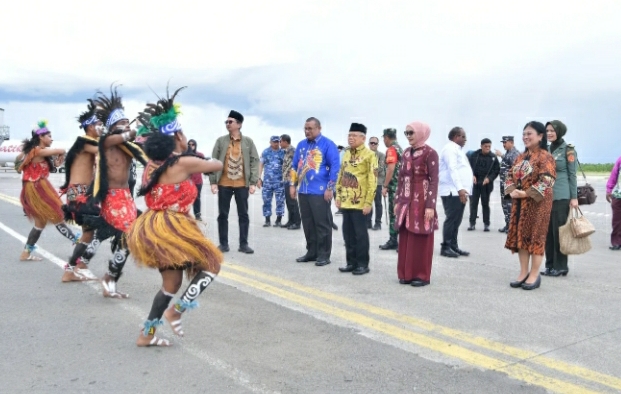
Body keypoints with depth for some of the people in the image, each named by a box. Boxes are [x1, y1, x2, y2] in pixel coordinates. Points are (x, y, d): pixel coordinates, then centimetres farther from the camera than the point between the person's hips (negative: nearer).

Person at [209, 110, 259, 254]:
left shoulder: (248, 141, 3)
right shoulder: (220, 141, 4)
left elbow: (254, 161, 1)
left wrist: (253, 182, -6)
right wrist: (213, 181, -4)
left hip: (242, 184, -1)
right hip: (223, 184, 1)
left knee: (243, 214, 4)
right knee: (223, 214, 5)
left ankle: (243, 244, 12)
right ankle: (223, 243, 15)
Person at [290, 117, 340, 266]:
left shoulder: (328, 144, -5)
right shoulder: (301, 145, 14)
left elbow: (335, 167, -9)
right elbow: (295, 166, 20)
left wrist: (330, 188, -13)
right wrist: (293, 185, 13)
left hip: (320, 192, -6)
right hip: (303, 191, 6)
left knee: (322, 224, -1)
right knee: (307, 224, 11)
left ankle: (324, 255, 7)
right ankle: (312, 252, 21)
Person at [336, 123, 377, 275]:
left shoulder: (369, 155, -9)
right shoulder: (347, 154, 13)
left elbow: (372, 181, -13)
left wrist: (368, 202, -17)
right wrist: (338, 195, 11)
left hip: (360, 203, -7)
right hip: (346, 202, 7)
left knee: (360, 233, 0)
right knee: (348, 233, 11)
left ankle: (363, 264, 10)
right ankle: (351, 262, 21)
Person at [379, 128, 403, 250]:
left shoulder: (391, 149, -12)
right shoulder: (400, 148, 18)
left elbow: (391, 168, -21)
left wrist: (385, 186, -18)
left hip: (394, 186, -10)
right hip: (401, 185, 10)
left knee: (394, 213, -7)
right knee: (396, 213, 12)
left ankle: (394, 241, -6)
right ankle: (393, 240, 17)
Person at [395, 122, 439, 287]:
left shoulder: (430, 153, -8)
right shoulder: (406, 153, 11)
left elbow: (434, 181, -12)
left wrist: (430, 205, -17)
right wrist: (397, 201, 12)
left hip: (422, 201, -6)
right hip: (406, 201, 6)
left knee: (421, 239, 0)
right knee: (405, 238, 8)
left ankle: (422, 275, 10)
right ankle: (406, 273, 17)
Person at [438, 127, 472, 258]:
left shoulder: (457, 149, 21)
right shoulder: (450, 149, -10)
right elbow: (452, 169, -21)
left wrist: (463, 189, 19)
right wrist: (459, 188, -29)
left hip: (459, 191, 10)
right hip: (452, 191, -10)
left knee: (456, 220, 10)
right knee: (451, 219, -7)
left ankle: (454, 246, 15)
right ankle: (446, 247, -2)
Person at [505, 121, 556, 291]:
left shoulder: (545, 156, -11)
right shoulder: (521, 157, 13)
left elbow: (547, 181, -20)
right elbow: (510, 176, 13)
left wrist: (526, 193, -21)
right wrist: (512, 191, -6)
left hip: (538, 203, -8)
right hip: (520, 203, 8)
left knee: (535, 237, -1)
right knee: (520, 236, 9)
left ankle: (534, 275, 9)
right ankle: (523, 273, 19)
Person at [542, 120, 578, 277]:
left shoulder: (568, 149, -4)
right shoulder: (546, 150, 12)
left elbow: (572, 174, -6)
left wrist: (574, 197, -10)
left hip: (561, 196, -6)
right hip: (546, 195, 6)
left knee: (559, 230, -2)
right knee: (548, 230, 8)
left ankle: (560, 266, 6)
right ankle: (550, 264, 16)